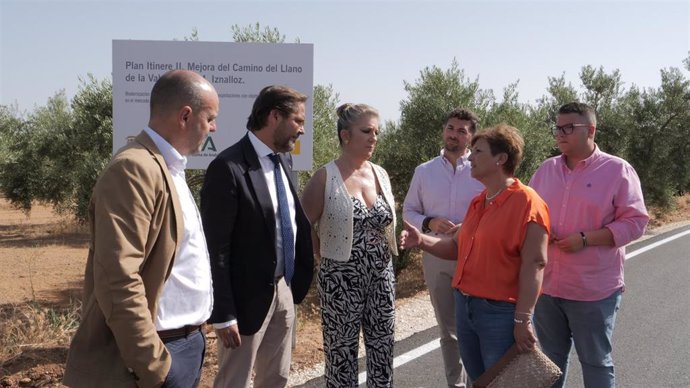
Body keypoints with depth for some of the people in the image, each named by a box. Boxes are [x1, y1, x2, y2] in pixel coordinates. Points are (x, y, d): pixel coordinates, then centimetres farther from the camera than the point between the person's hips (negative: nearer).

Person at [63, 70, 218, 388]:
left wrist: (191, 335, 19)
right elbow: (118, 283, -26)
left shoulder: (168, 168, 14)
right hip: (158, 352, -9)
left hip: (186, 344, 9)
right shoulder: (135, 169, -19)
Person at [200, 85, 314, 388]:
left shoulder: (283, 161, 7)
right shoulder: (228, 167, -19)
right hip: (249, 296, -8)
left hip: (285, 290, 8)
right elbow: (216, 249, -19)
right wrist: (223, 314, -18)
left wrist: (298, 279, 10)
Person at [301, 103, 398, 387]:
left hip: (381, 276, 5)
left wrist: (381, 256, 13)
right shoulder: (326, 177, -11)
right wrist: (326, 258, -1)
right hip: (341, 278, -5)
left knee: (383, 351, 12)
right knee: (342, 354, 7)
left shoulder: (381, 174, 6)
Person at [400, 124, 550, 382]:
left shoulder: (526, 201, -15)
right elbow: (459, 248, 14)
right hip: (465, 305, 8)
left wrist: (523, 320, -22)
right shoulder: (477, 202, 11)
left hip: (501, 312, -8)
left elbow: (534, 264, -19)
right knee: (477, 380, 20)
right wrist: (422, 241, -1)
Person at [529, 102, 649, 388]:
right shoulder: (546, 169, 8)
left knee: (596, 362, 9)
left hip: (593, 289, -4)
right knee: (550, 359, 18)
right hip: (546, 285, 5)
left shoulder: (618, 170, -7)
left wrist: (585, 239, -19)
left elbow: (634, 222, -10)